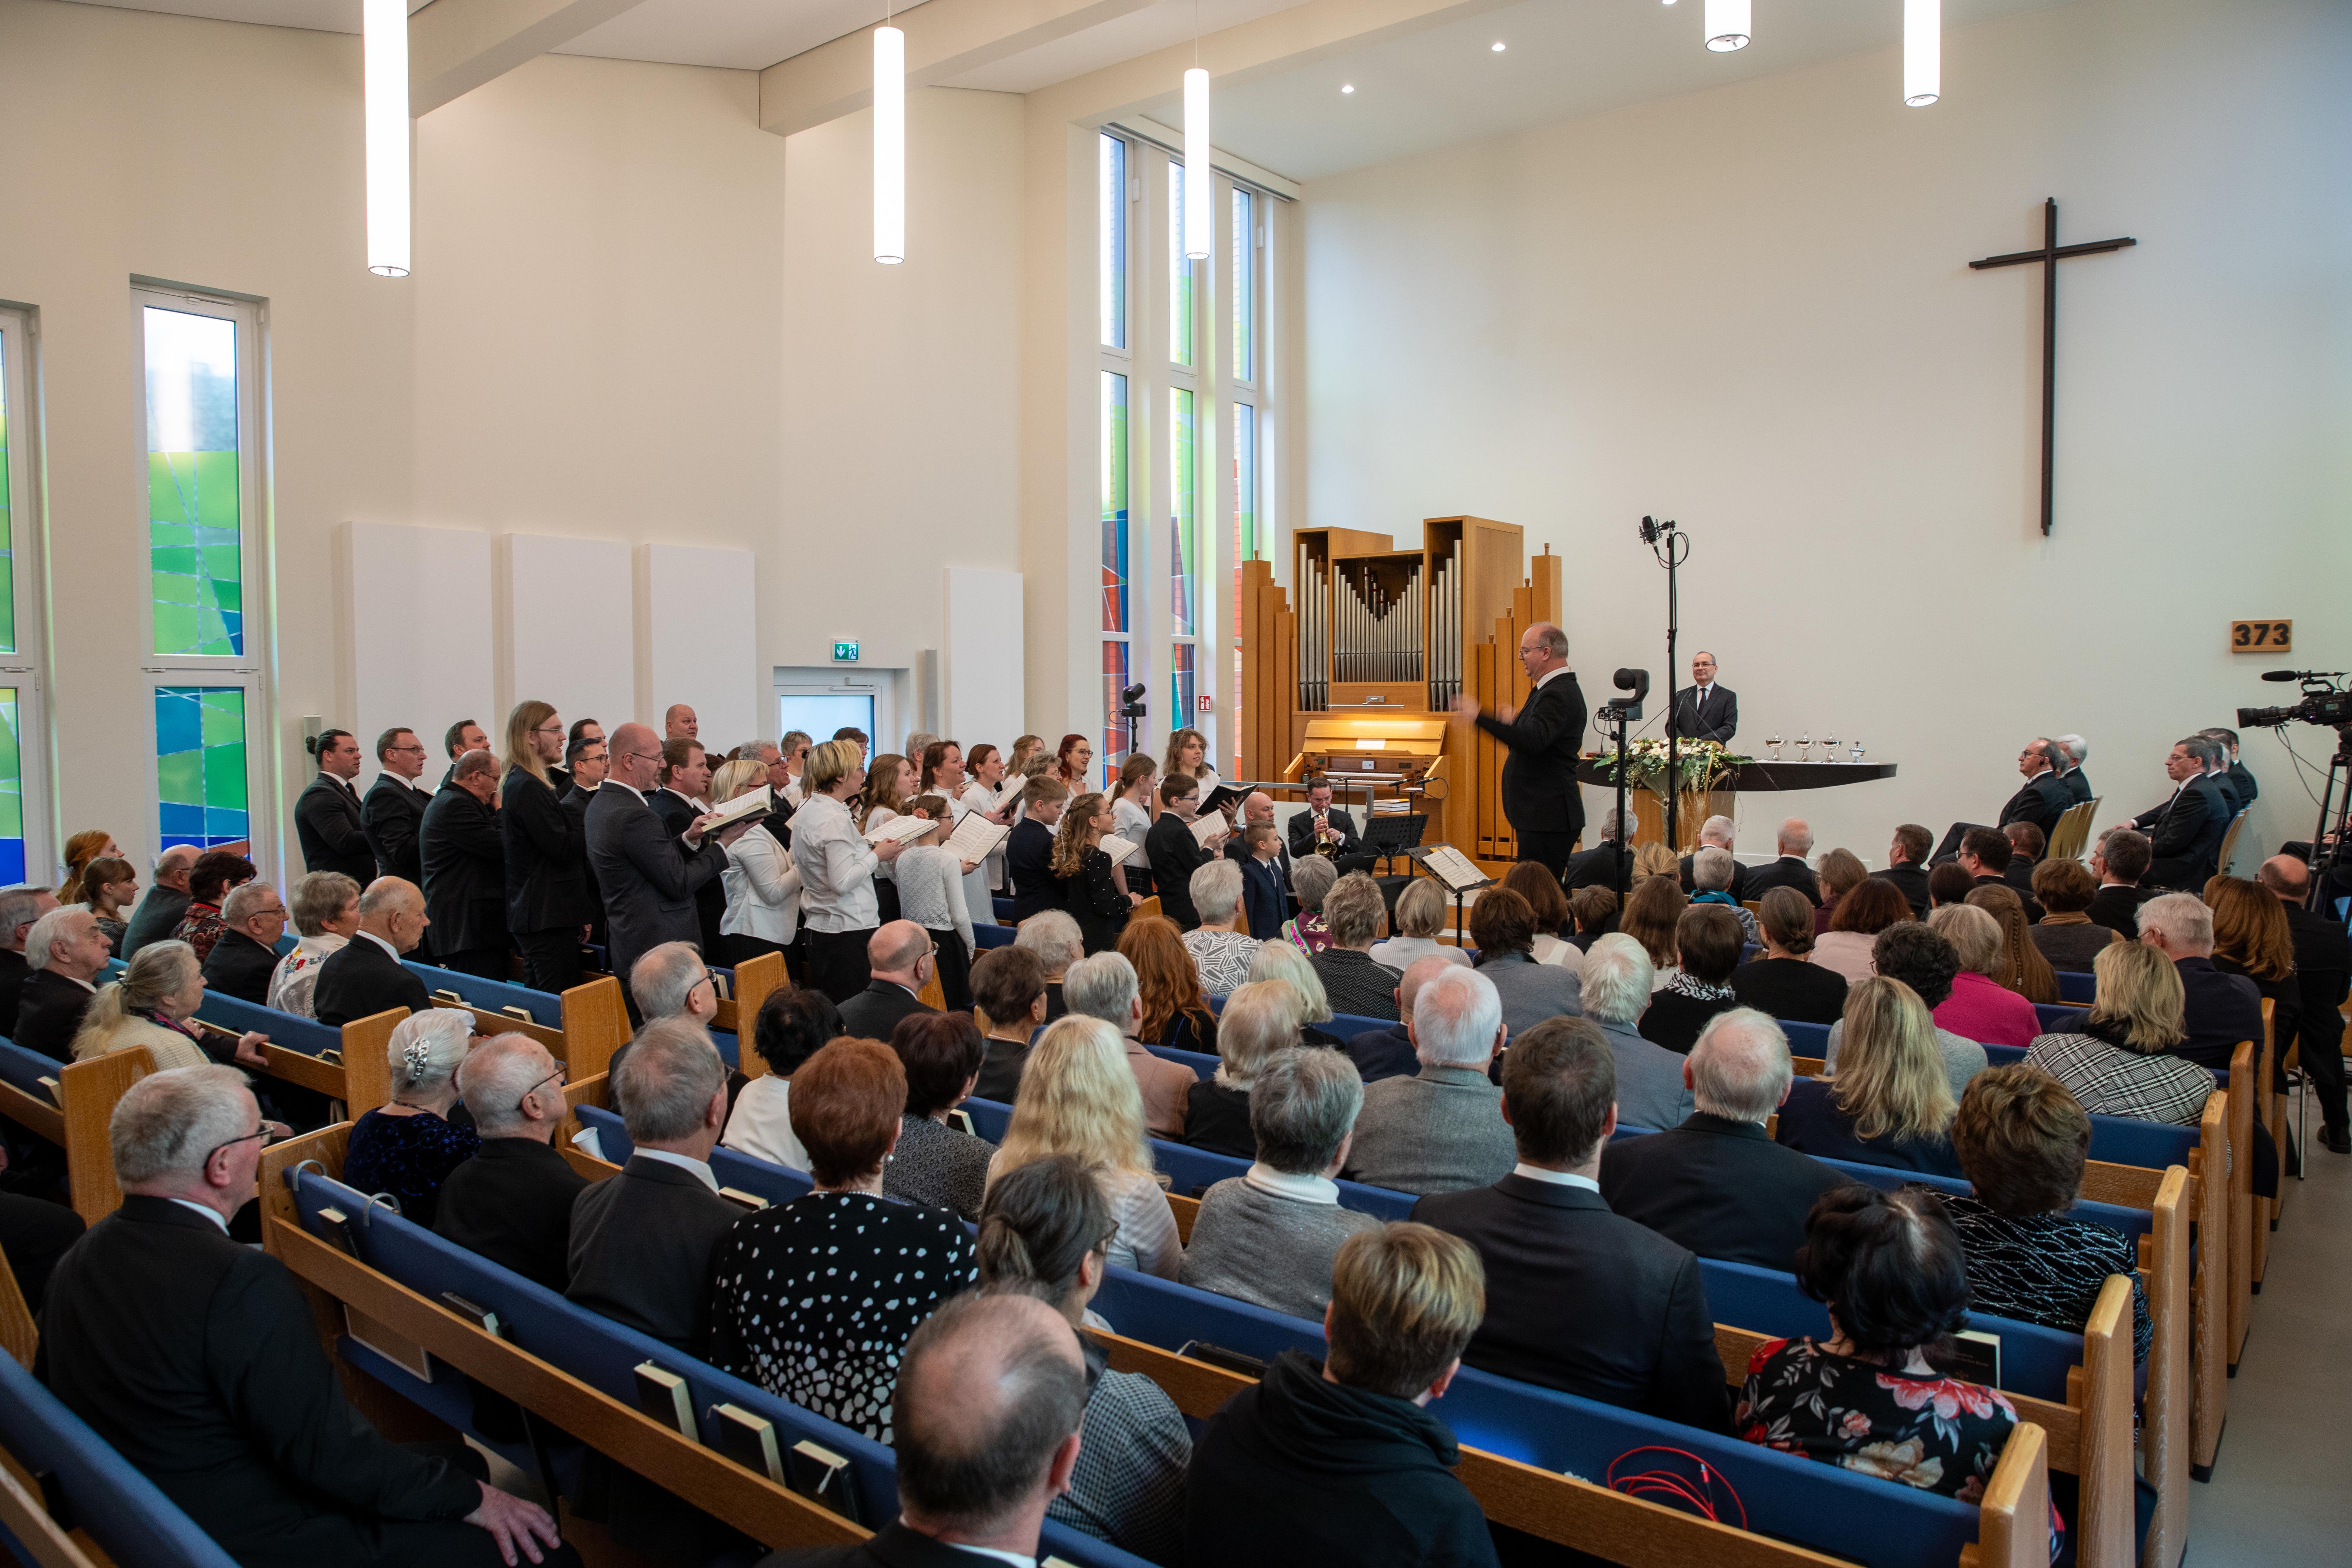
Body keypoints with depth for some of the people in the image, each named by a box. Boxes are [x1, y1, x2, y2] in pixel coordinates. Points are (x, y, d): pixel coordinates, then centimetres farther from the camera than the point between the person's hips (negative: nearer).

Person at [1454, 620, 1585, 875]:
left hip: (1547, 819, -11)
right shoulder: (1560, 689, 15)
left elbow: (1533, 741, -34)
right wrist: (1515, 723, 12)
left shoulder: (1557, 694, -18)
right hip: (1545, 815, 11)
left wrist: (1480, 717, -31)